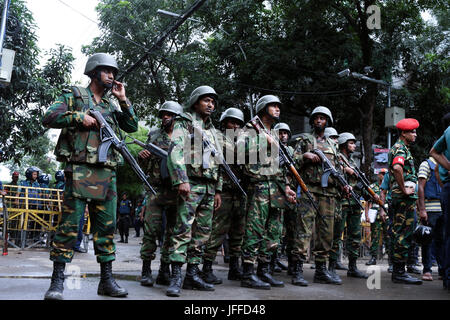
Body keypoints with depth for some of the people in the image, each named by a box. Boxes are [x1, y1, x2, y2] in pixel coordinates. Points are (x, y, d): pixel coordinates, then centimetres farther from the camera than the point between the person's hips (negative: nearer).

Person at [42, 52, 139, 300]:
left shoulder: (111, 105, 22)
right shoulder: (74, 96, 9)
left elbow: (132, 126, 13)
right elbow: (49, 117, -2)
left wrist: (123, 99, 7)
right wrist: (79, 117, -11)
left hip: (106, 175, 5)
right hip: (79, 171, -5)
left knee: (107, 226, 5)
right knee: (69, 225, -7)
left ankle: (107, 280, 11)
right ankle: (57, 281, 0)